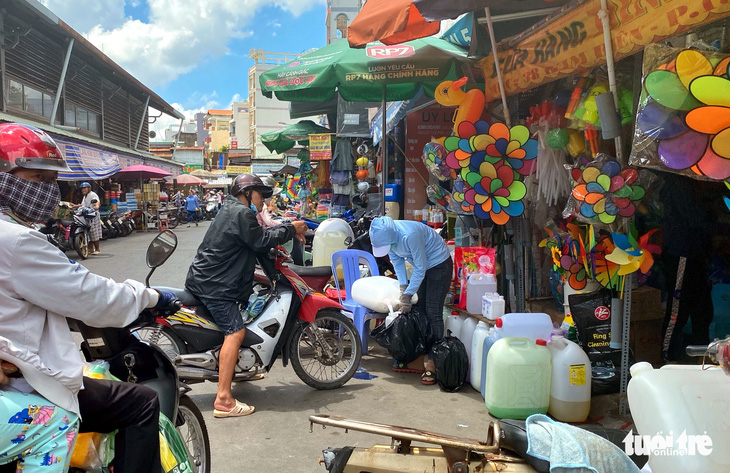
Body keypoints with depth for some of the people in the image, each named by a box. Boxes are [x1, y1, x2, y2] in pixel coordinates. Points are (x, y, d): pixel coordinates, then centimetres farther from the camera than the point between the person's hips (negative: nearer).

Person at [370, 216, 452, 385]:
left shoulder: (409, 235, -37)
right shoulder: (385, 235, -14)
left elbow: (420, 268, -27)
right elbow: (397, 260, 0)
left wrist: (408, 294, -22)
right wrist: (403, 287, -9)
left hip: (439, 264, -8)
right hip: (421, 266, 8)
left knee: (433, 313, -13)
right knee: (418, 310, 7)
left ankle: (432, 363, -12)